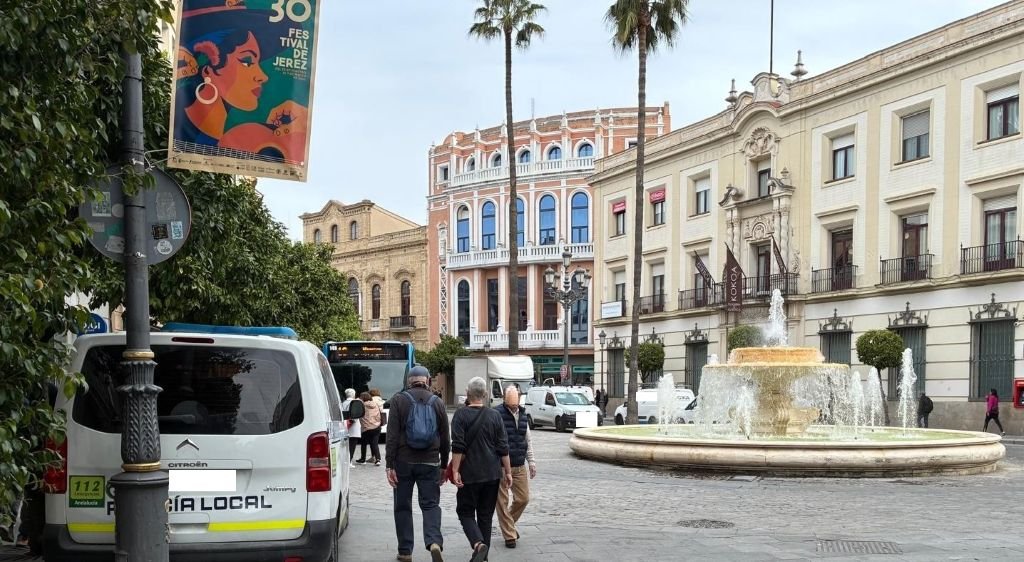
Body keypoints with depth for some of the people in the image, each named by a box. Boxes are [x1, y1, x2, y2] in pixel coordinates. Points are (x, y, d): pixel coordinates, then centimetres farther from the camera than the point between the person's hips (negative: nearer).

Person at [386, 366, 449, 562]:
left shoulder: (399, 400, -2)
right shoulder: (437, 402, 5)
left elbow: (392, 435, -8)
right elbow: (445, 439, 9)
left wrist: (390, 465, -6)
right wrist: (444, 465, 18)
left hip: (404, 461, -1)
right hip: (430, 463, 1)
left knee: (403, 506, 10)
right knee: (431, 504, 5)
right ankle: (434, 542, -18)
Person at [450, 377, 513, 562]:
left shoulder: (461, 415, -7)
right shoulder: (495, 416, 2)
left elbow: (457, 446, -14)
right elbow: (503, 448, 2)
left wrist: (455, 470, -12)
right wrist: (508, 472, 7)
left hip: (469, 474, -3)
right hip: (492, 474, 3)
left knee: (465, 512, 6)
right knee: (486, 515, 13)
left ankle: (478, 544, -18)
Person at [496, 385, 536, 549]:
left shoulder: (522, 414, 10)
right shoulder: (497, 415, -11)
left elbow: (528, 440, 19)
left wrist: (531, 461, 16)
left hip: (519, 466, 6)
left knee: (523, 498, 7)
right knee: (502, 501, -1)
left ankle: (509, 524, 30)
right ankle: (509, 535, 9)